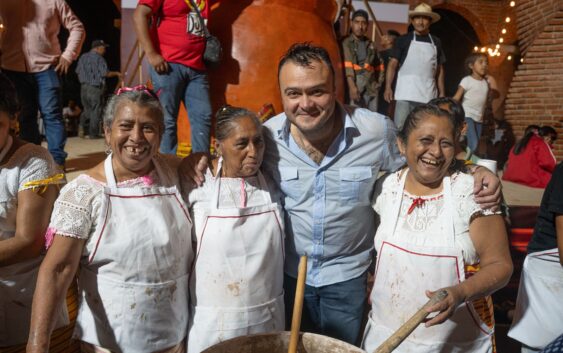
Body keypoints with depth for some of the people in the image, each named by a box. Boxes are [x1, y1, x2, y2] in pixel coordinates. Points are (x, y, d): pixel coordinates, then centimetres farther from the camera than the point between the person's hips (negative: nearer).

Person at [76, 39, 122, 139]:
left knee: (87, 109, 18)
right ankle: (93, 133, 4)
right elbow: (105, 73, -13)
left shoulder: (83, 57, 10)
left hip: (84, 86, 6)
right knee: (95, 110, 2)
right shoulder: (99, 58, -9)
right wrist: (116, 73, 2)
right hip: (95, 87, -6)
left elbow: (78, 72, 12)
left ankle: (82, 125, -4)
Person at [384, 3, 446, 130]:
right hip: (406, 94, -3)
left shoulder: (436, 42, 15)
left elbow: (440, 69, 17)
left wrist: (442, 93, 10)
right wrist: (388, 87, -10)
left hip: (428, 96, 3)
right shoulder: (403, 40, 6)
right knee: (400, 128, -9)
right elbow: (393, 64, 2)